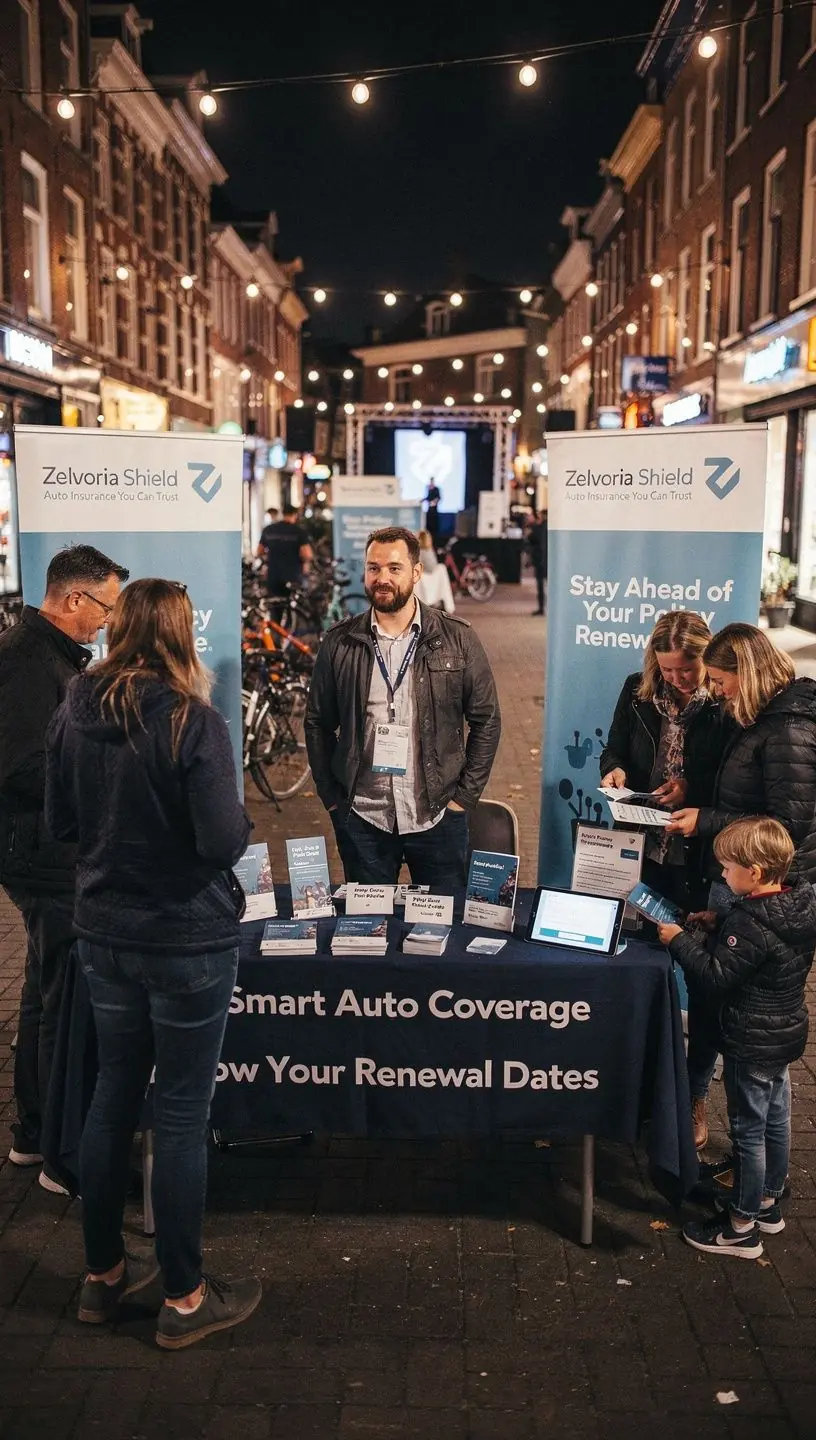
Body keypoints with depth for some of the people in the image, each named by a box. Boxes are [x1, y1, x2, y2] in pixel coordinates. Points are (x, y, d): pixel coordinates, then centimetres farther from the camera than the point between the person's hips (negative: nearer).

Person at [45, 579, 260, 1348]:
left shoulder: (73, 714, -1)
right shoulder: (192, 722, -20)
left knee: (113, 1095, 18)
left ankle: (103, 1274, 33)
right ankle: (184, 1299, 21)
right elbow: (224, 843, -21)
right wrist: (237, 817, -1)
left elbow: (60, 823, 8)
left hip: (104, 935, 6)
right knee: (180, 1112, 6)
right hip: (187, 941, -6)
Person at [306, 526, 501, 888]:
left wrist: (464, 796, -2)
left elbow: (486, 720, 2)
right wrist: (331, 797, 3)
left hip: (437, 817, -1)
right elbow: (318, 723, 8)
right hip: (360, 818, 1)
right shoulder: (340, 643, 1)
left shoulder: (456, 638, -2)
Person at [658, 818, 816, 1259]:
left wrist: (679, 941, -18)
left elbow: (717, 978, -26)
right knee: (775, 1120, 21)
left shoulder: (749, 923, -29)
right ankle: (768, 1203, 39)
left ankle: (742, 1227, 17)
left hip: (751, 1043, -9)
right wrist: (720, 927, 4)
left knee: (748, 1131, 4)